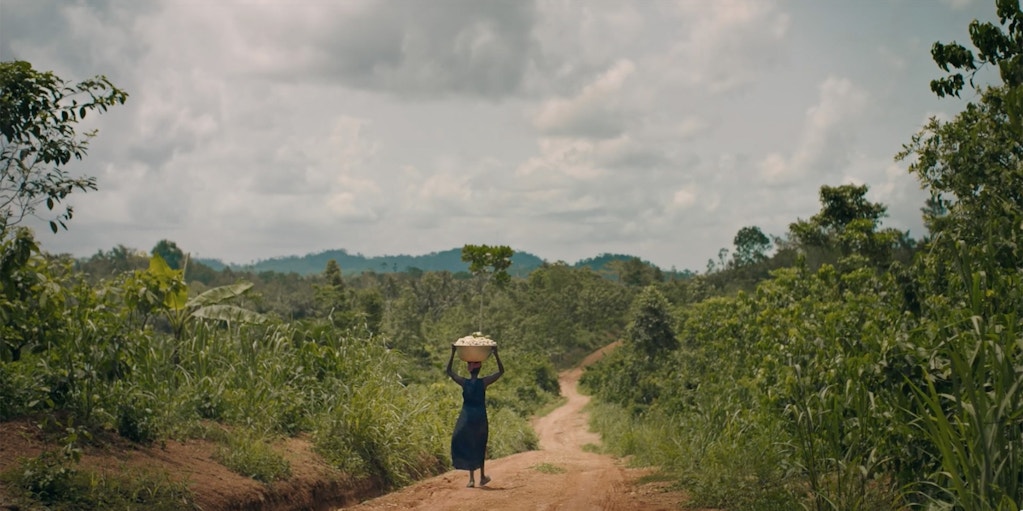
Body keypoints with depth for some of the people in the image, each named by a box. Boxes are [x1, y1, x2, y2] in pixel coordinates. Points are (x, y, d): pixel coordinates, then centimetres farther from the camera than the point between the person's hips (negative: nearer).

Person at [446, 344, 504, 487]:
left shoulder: (464, 382, -6)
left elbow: (449, 371, 7)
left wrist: (453, 353, 4)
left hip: (466, 418, 0)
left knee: (466, 445, 6)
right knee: (480, 446, 15)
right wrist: (496, 355, -3)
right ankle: (482, 477, 22)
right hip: (480, 418, 0)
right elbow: (501, 371, 1)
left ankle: (471, 478, -3)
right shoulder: (484, 382, -7)